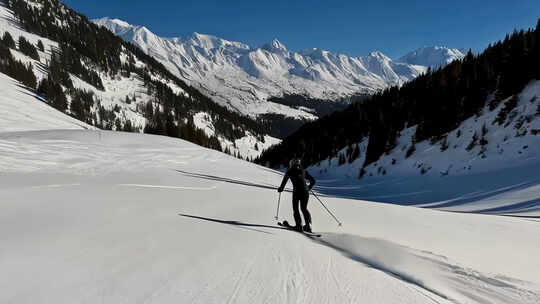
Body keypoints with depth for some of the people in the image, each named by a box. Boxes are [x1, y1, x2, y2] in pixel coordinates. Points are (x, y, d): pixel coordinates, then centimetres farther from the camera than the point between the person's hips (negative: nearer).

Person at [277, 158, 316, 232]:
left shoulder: (290, 171, 9)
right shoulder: (303, 171, 20)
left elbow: (284, 180, 1)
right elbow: (313, 181, 23)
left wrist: (280, 188, 16)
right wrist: (308, 188, 38)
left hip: (296, 191, -4)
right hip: (305, 192, 4)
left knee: (295, 208, 13)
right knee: (304, 208, 18)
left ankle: (299, 225, 2)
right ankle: (308, 225, 6)